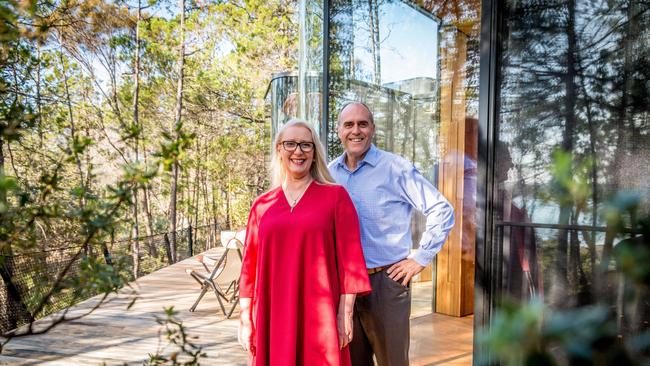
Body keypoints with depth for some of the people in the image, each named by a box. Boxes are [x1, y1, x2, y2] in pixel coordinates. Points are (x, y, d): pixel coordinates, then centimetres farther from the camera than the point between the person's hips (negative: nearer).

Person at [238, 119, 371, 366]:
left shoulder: (336, 196, -1)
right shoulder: (261, 205, 7)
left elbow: (349, 258, -4)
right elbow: (250, 265, 8)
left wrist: (345, 314, -7)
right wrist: (245, 319, 7)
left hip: (320, 317, -2)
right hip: (271, 318, 3)